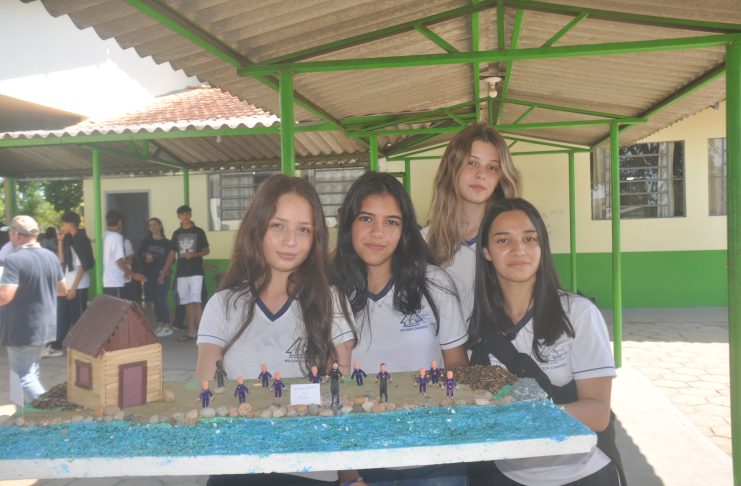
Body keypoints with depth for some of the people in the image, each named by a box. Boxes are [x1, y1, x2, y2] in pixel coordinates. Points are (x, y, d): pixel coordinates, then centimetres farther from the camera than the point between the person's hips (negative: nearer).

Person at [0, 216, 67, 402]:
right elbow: (63, 290, 12)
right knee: (31, 372, 21)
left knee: (23, 376, 3)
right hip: (46, 326, 7)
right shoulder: (51, 257, 3)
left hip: (22, 330, -7)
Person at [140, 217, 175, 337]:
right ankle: (160, 324, 12)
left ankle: (168, 326, -8)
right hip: (149, 275, 4)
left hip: (162, 275, -4)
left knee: (161, 300, -10)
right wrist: (146, 255, -17)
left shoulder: (167, 243, 4)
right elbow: (140, 253, 4)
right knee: (155, 301, 5)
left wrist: (165, 271, -10)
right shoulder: (146, 241, 13)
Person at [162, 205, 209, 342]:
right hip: (181, 273, 4)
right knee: (188, 303, 6)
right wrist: (164, 272, 7)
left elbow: (206, 250, 2)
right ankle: (191, 331, 11)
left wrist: (194, 254, -17)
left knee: (196, 302, -10)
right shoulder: (176, 234, 10)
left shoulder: (198, 232, 0)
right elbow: (172, 254, 12)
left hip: (196, 272, -3)